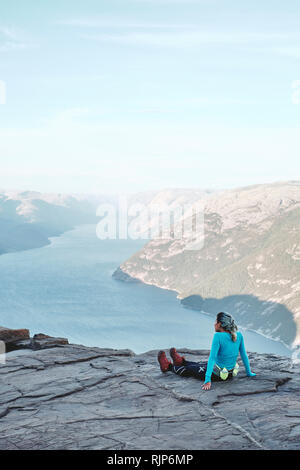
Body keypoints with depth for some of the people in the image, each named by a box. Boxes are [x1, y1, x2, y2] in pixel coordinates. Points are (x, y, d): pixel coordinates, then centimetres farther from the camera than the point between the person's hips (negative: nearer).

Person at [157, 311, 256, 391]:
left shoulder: (218, 336, -25)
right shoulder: (239, 335, -7)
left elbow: (212, 358, -28)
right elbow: (244, 355, 2)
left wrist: (207, 380, -29)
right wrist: (249, 373, 14)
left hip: (217, 375, -6)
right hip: (230, 374, 6)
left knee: (188, 370, 20)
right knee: (198, 365, 32)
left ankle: (168, 366, 44)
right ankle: (181, 362, 58)